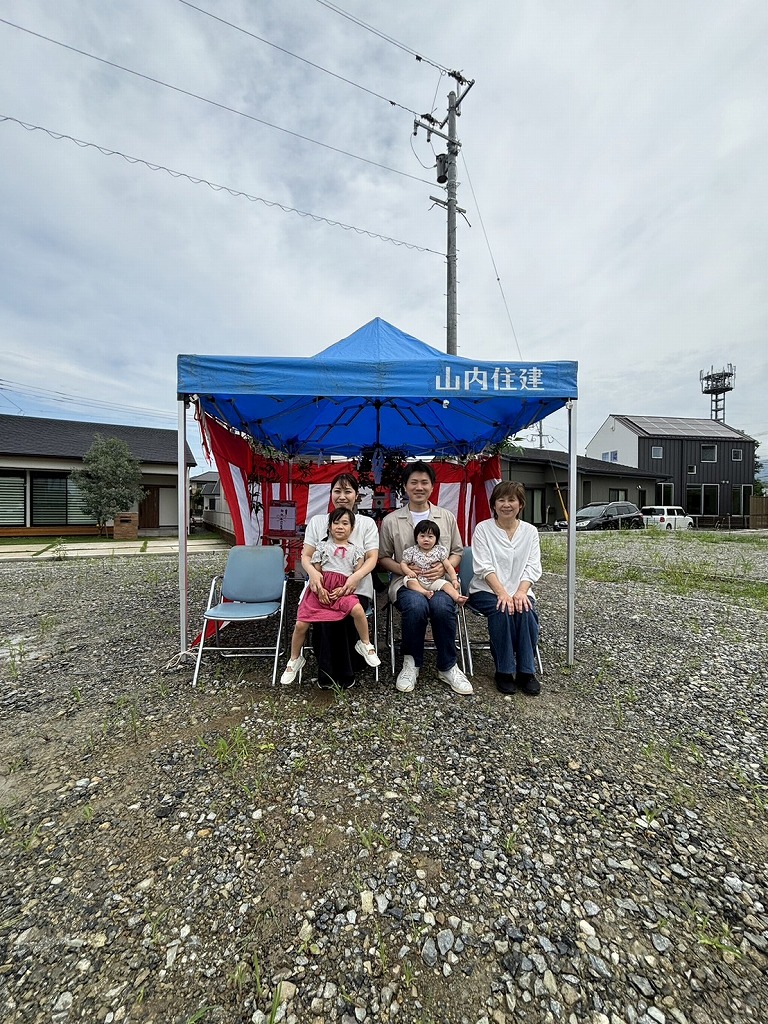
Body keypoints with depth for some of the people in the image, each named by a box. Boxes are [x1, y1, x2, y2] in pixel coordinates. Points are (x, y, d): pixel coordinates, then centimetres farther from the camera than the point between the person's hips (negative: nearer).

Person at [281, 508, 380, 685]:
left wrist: (343, 589, -11)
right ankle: (295, 660, 21)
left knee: (357, 609, -30)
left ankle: (365, 644, -2)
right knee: (301, 624, -7)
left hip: (343, 590, -1)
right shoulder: (322, 546, 9)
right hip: (321, 589, 1)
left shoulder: (355, 550, 8)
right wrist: (320, 589, -9)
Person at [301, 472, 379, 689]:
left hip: (356, 589, 0)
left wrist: (356, 577, -25)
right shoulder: (317, 521, 11)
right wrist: (312, 572, -22)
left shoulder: (367, 523, 7)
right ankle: (327, 672, -4)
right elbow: (306, 556, 3)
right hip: (323, 588, 1)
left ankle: (339, 672, -2)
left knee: (343, 616, -29)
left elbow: (372, 559, -2)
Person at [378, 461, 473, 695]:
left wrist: (444, 567, -7)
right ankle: (411, 661, -6)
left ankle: (447, 666, -5)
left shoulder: (447, 517, 11)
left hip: (439, 580, 2)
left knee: (443, 606, -32)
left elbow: (457, 552, 15)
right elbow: (383, 558, 8)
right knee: (416, 605, -34)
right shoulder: (391, 520, 5)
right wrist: (405, 569, -11)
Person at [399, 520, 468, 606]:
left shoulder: (440, 551, 1)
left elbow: (448, 567, 1)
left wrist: (454, 580, -11)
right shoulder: (412, 551, 1)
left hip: (435, 581, 0)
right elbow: (403, 563, 6)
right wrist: (409, 571, -15)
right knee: (409, 580, -27)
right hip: (418, 581, 1)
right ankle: (424, 592, -40)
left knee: (446, 584, -24)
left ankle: (457, 597, -41)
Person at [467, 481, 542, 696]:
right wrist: (502, 593, -23)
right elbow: (484, 567, -10)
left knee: (526, 610, -28)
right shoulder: (483, 529, -1)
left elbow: (532, 567, 0)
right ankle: (504, 671, -14)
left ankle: (526, 671, -12)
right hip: (487, 591, -2)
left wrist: (520, 592, -17)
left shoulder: (530, 531, 9)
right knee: (502, 610, -31)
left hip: (519, 591, 3)